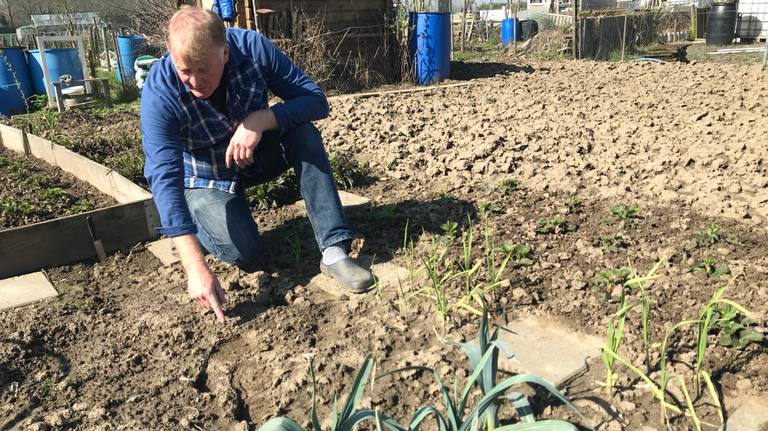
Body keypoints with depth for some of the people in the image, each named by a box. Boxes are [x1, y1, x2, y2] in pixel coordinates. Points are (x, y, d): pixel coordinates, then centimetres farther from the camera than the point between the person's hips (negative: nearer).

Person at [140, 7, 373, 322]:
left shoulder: (253, 47, -25)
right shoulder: (159, 92, -30)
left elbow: (317, 100, -22)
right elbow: (164, 178, -37)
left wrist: (261, 120, -40)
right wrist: (196, 268, -46)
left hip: (256, 153, 3)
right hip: (205, 177, -2)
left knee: (304, 134, -27)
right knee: (244, 252, -23)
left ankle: (334, 251, -26)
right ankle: (198, 221, 11)